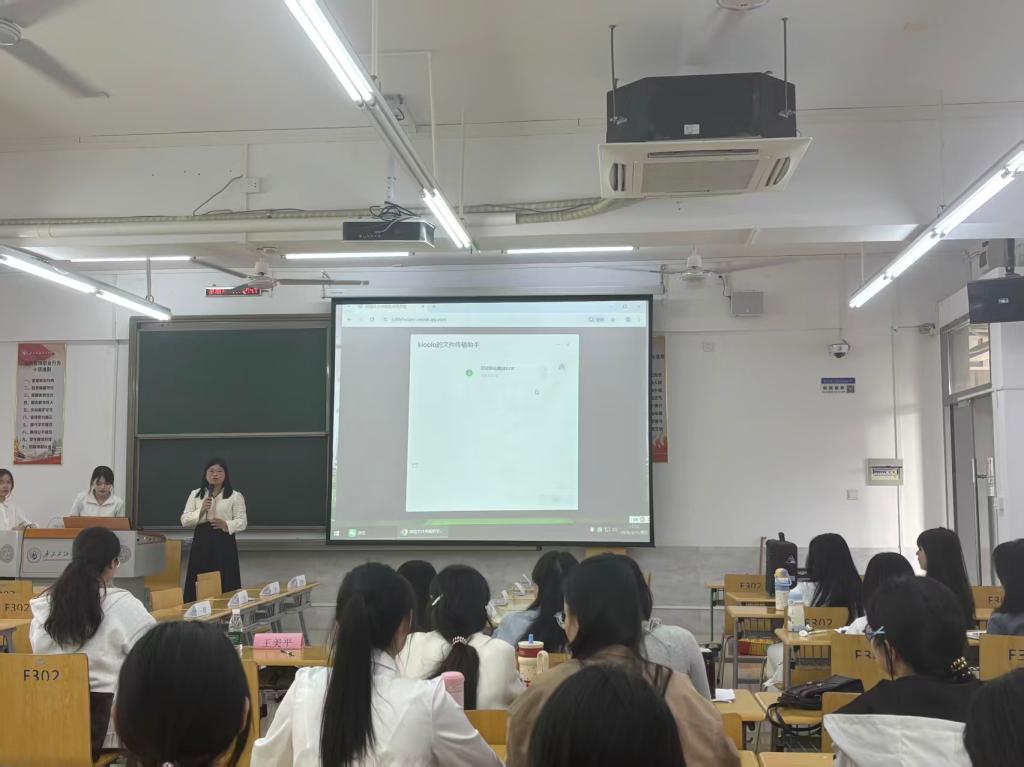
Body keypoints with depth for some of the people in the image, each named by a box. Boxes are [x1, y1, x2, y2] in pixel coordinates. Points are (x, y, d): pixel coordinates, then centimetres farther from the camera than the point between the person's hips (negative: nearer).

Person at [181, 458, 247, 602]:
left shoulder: (235, 496, 4)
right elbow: (185, 520, 6)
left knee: (225, 585, -5)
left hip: (224, 542, -2)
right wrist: (201, 511, -12)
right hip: (201, 541, 2)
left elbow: (242, 522, 0)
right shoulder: (195, 494, 11)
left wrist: (227, 525, -19)